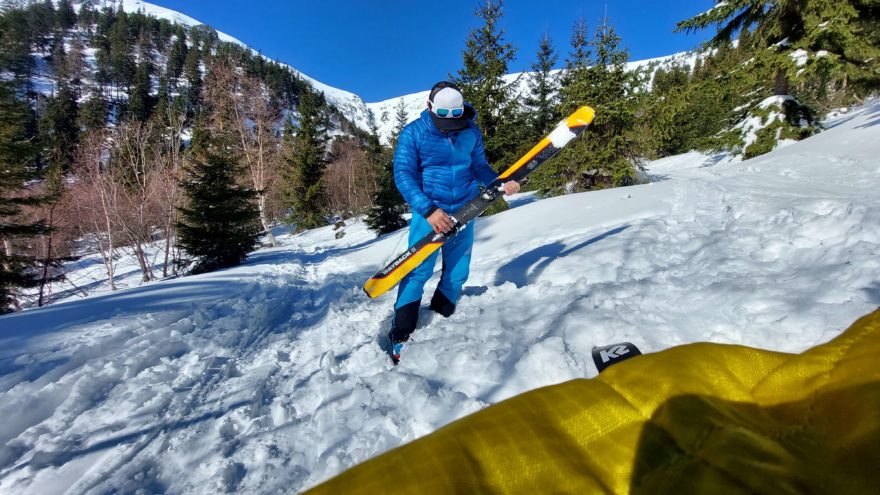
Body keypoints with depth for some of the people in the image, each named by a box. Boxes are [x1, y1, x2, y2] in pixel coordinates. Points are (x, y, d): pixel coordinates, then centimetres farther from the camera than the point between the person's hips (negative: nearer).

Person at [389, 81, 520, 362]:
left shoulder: (471, 131, 4)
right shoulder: (414, 132, -6)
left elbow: (479, 166, 10)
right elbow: (403, 174, -10)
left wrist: (501, 183, -12)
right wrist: (428, 210, -23)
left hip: (464, 210, 4)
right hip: (429, 211, -4)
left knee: (458, 273, 7)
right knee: (418, 271, -7)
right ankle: (400, 335, 6)